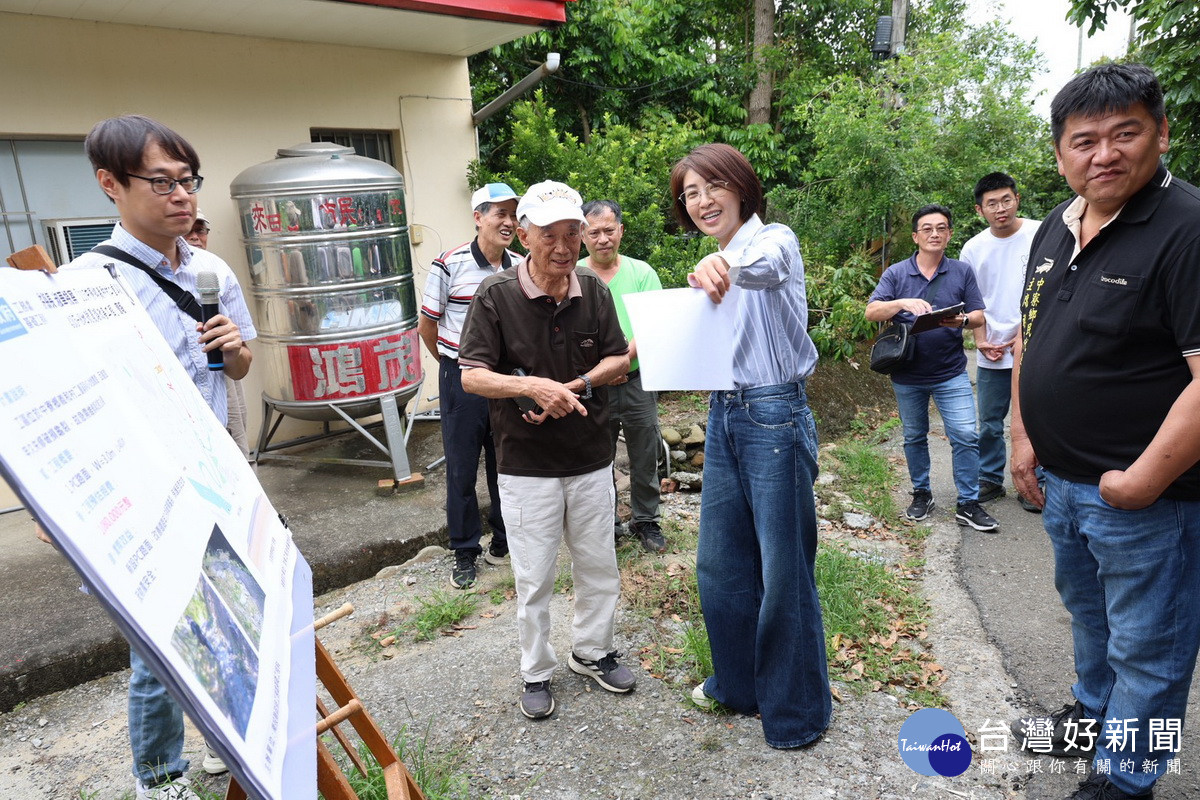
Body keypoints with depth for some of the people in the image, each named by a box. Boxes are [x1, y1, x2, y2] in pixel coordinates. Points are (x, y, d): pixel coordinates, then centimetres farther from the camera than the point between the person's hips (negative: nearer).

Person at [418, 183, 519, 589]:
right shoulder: (450, 265, -11)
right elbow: (426, 324, 1)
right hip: (462, 378, -3)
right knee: (462, 468, 6)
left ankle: (505, 543, 30)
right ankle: (465, 552, 21)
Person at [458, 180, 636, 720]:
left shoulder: (593, 290, -2)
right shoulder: (497, 295, -12)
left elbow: (619, 360, 5)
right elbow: (472, 376, -11)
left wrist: (575, 386, -13)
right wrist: (535, 386, -25)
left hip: (591, 458, 4)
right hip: (527, 466, -3)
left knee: (599, 566, 17)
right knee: (534, 578, 9)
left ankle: (592, 651, 40)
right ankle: (536, 671, 31)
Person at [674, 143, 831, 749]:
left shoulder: (774, 239, -10)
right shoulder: (712, 267, 13)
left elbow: (768, 264, -37)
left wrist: (725, 263, -57)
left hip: (775, 417, -8)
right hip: (724, 418, 8)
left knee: (783, 569, 4)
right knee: (719, 562, 16)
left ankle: (797, 709, 25)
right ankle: (738, 682, 38)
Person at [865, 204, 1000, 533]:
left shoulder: (962, 272, 4)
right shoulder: (896, 274, 0)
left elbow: (978, 316, 3)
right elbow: (872, 312, -10)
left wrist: (962, 321, -20)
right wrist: (904, 303, -27)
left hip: (951, 373, 0)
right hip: (908, 375, 0)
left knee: (966, 436, -5)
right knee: (914, 437, 13)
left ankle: (968, 504, 7)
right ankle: (921, 494, 30)